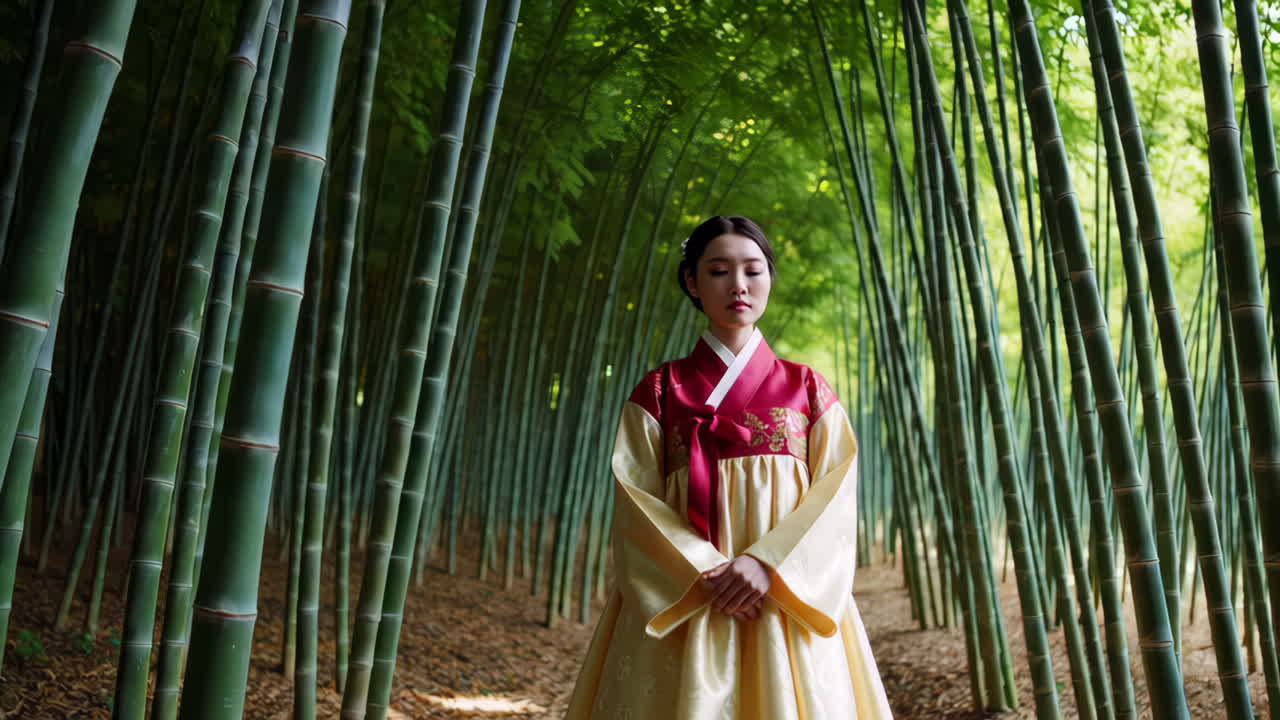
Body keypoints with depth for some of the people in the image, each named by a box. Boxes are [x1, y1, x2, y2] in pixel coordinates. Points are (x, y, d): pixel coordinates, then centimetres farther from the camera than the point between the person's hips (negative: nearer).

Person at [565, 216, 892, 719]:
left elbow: (837, 493, 1)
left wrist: (769, 563, -15)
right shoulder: (659, 391, 9)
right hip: (681, 602, 0)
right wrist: (704, 574, -14)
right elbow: (636, 501, 1)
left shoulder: (807, 388, 11)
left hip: (787, 597, 1)